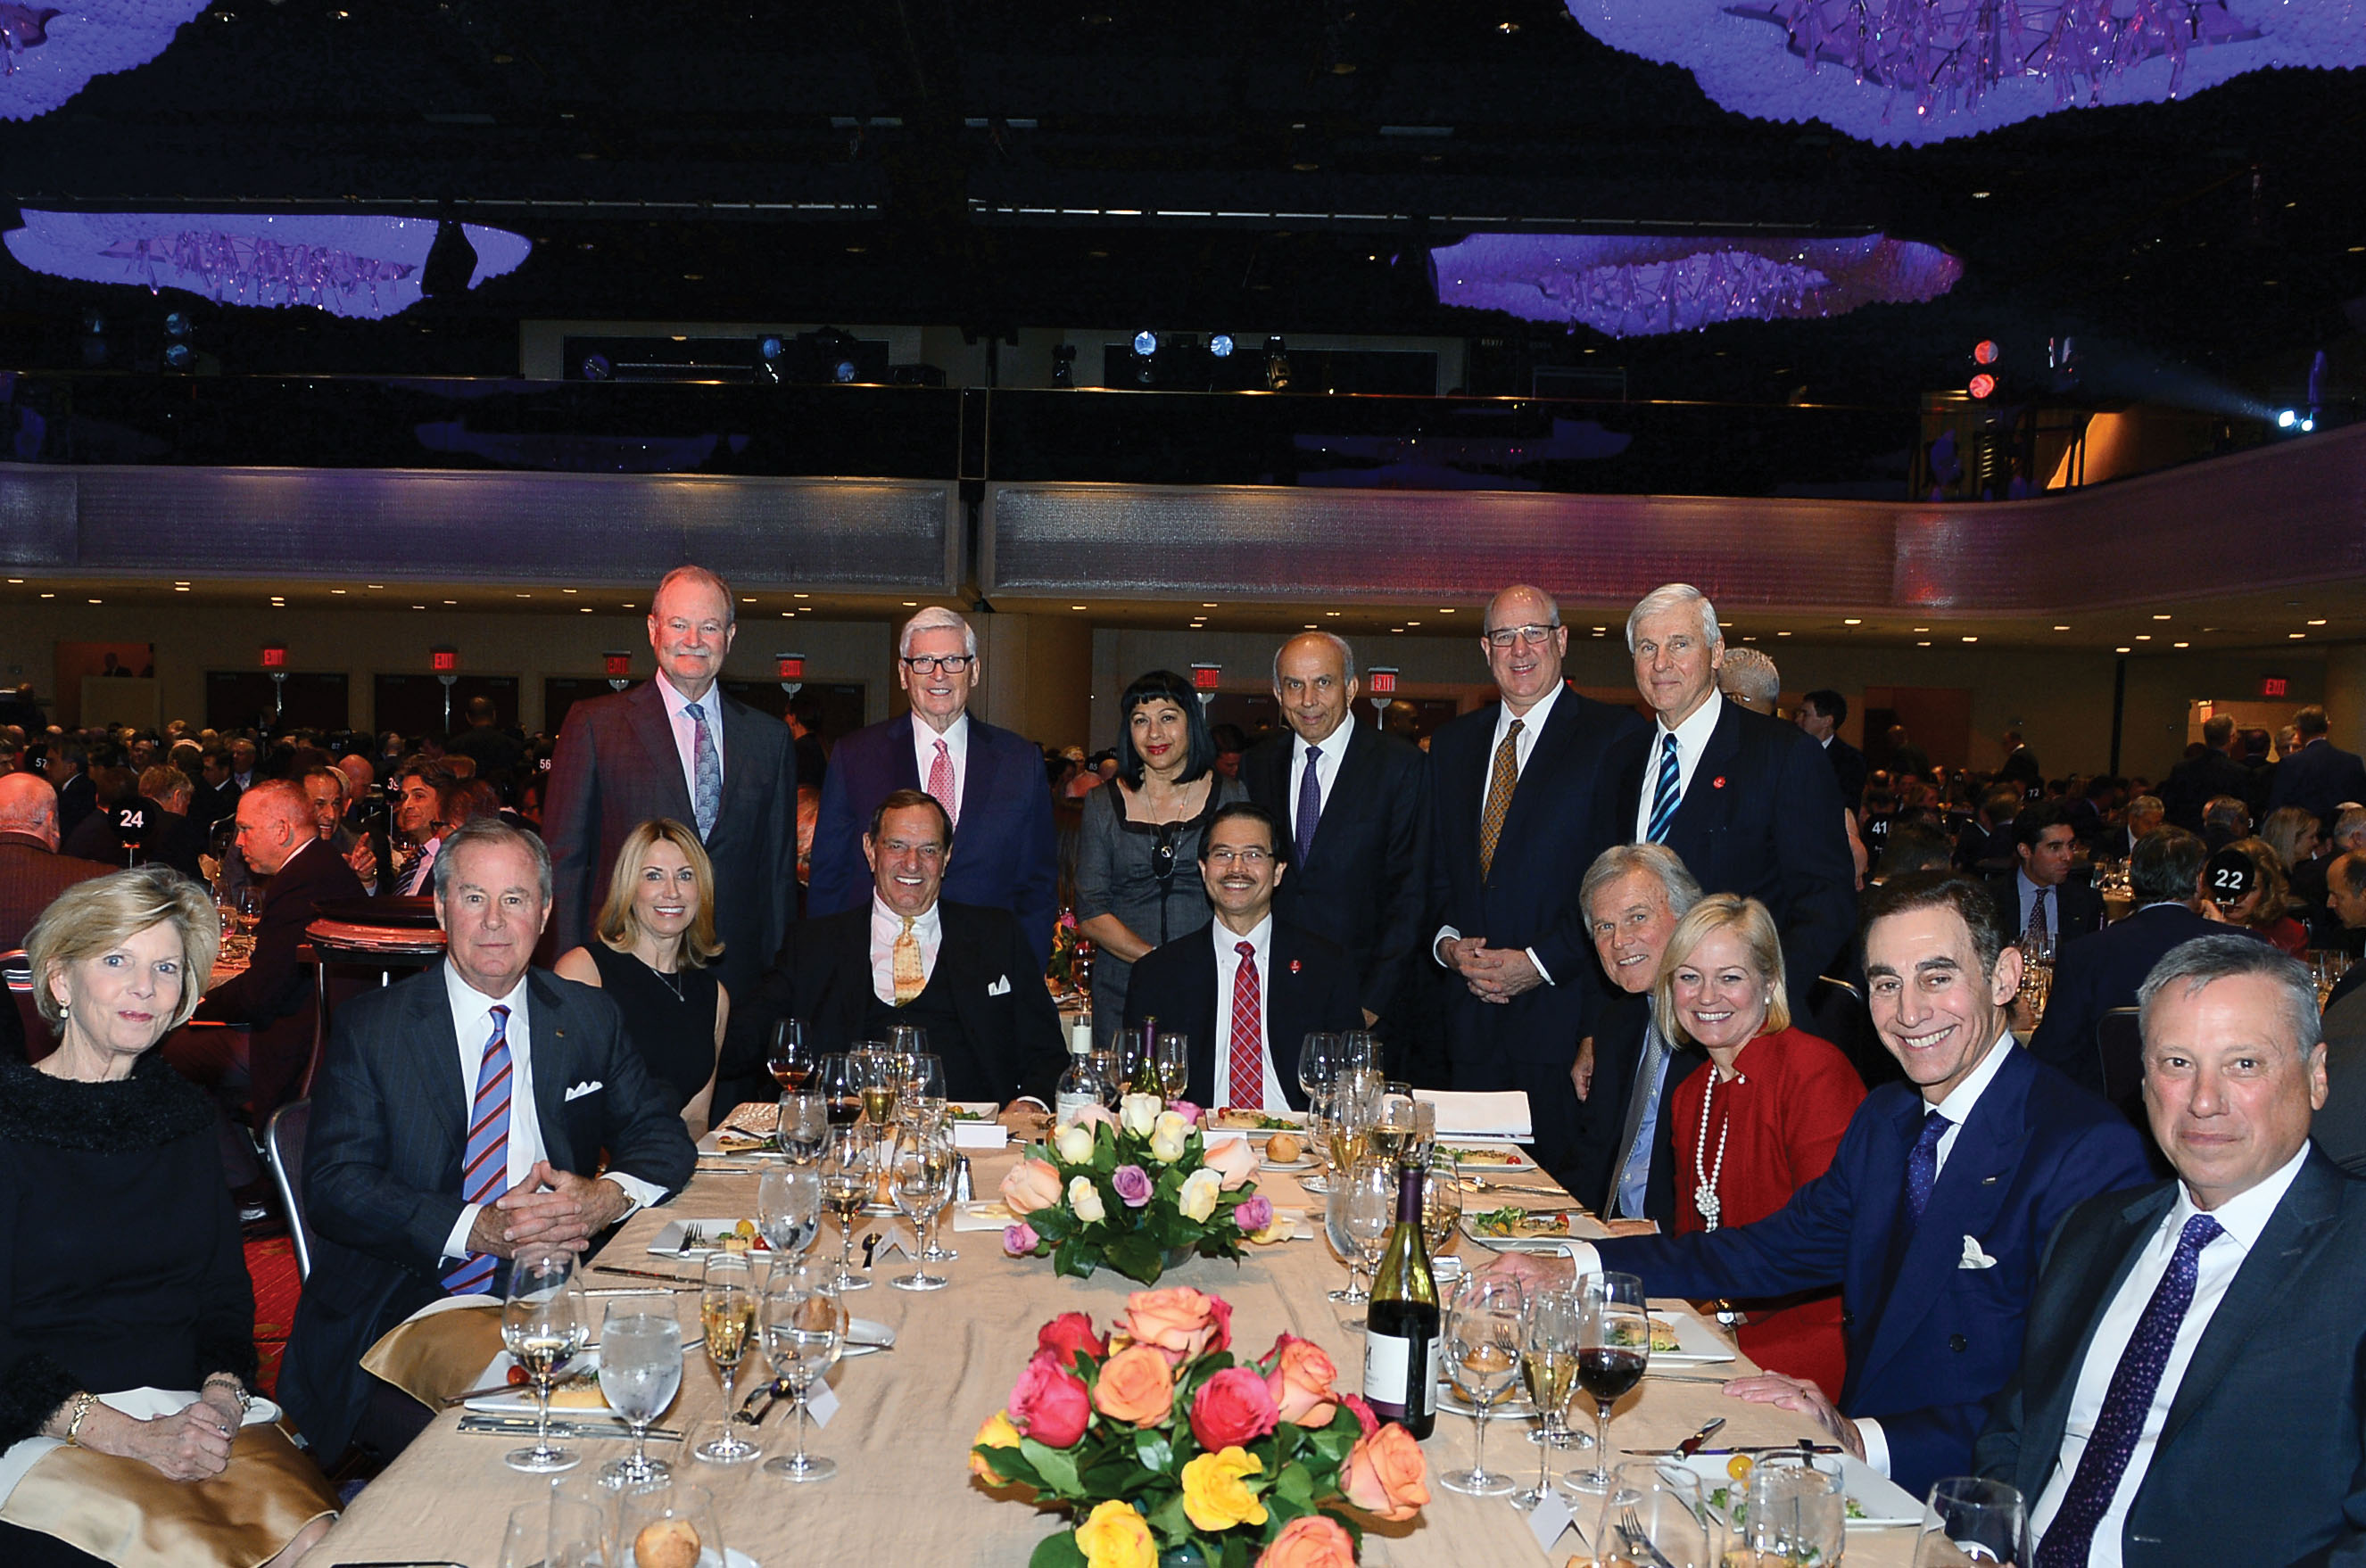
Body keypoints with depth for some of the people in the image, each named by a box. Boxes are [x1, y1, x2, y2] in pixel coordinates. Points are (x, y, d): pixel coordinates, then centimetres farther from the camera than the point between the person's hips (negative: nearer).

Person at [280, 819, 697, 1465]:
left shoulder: (590, 1019, 11)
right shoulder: (370, 1027, 3)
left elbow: (664, 1137, 12)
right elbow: (335, 1186, -6)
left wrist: (608, 1196, -13)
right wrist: (480, 1229, -21)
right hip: (402, 1309, -3)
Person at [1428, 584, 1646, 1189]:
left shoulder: (1613, 735, -3)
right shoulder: (1452, 742, 15)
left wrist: (1541, 961, -14)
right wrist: (1448, 942, 0)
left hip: (1564, 1008, -4)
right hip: (1470, 1010, 5)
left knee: (1567, 1180, 0)